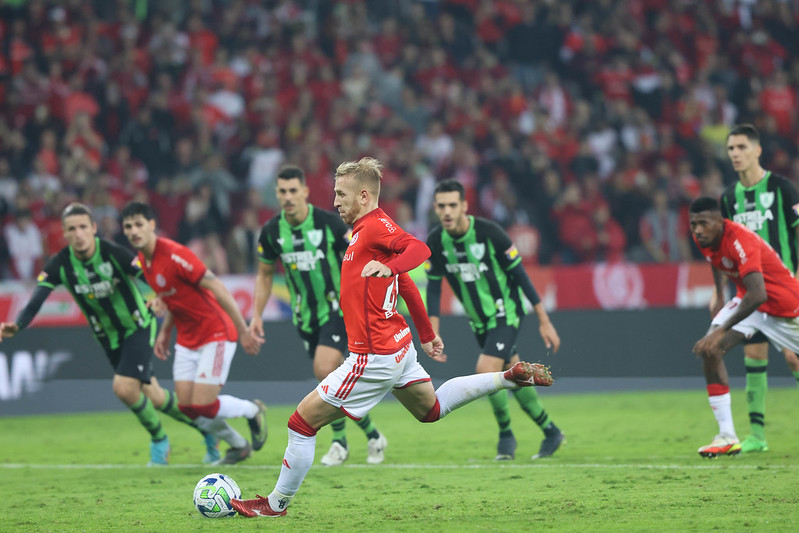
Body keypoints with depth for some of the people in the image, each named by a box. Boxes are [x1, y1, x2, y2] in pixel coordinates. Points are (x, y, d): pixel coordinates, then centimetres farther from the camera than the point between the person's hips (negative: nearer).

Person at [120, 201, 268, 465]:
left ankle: (253, 410, 17)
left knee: (202, 406, -13)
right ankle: (239, 446, 24)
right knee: (187, 407, 1)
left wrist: (243, 332, -21)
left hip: (215, 334, -8)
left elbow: (218, 289, -21)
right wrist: (165, 332, 12)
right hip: (187, 341, 8)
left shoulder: (174, 255, -23)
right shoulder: (143, 261, 4)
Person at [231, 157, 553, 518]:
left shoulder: (374, 225, -16)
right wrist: (426, 335, 29)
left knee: (302, 422, -4)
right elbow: (407, 287, 23)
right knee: (431, 410, 28)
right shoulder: (367, 229, 14)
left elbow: (419, 248, -34)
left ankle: (276, 504, 5)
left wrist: (388, 267, -52)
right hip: (399, 346, 11)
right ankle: (512, 377, 20)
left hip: (374, 358, -11)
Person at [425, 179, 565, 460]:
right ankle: (551, 432, 27)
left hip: (506, 313, -5)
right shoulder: (435, 242, -9)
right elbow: (433, 287, 0)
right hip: (479, 321, 5)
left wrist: (544, 321, -11)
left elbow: (519, 274, -14)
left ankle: (505, 434, 0)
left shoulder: (488, 232, -21)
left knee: (486, 370, -20)